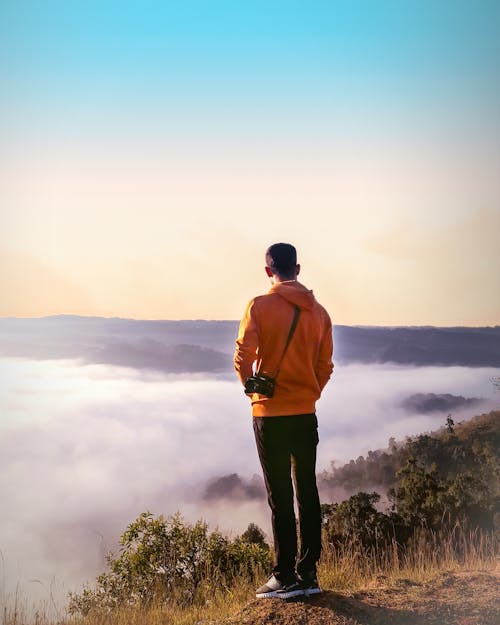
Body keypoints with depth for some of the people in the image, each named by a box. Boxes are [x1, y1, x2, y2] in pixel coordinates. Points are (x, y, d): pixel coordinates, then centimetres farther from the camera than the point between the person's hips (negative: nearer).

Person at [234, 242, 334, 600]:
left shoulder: (260, 306, -9)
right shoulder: (318, 311, 5)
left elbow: (243, 356, -14)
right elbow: (325, 367, 8)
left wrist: (252, 388, 3)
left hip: (270, 413, -4)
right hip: (306, 413, 4)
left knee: (280, 497, 0)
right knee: (307, 493, 11)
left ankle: (285, 578, 4)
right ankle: (308, 573, 16)